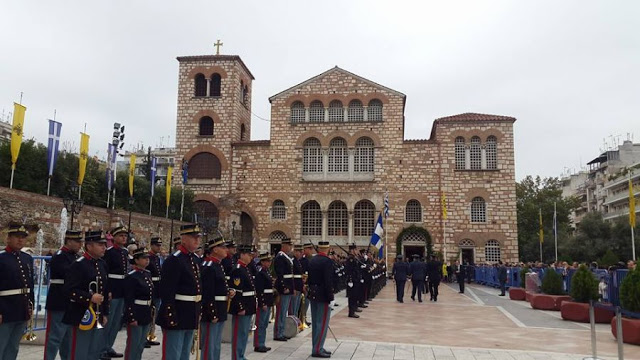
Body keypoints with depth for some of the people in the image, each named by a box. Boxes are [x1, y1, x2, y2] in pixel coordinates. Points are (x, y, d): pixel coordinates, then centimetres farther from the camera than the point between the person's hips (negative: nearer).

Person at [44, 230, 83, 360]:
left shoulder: (75, 256, 14)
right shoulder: (59, 257, -13)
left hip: (72, 304, 9)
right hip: (59, 304, -9)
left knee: (69, 337, 16)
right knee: (54, 338, -3)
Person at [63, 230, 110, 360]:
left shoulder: (102, 264, 11)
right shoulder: (78, 265, -13)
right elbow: (69, 290, -20)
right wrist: (90, 297, -27)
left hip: (99, 318, 8)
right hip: (82, 318, -8)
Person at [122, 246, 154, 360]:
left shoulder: (147, 273, 9)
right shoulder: (131, 277, -15)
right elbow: (128, 300, -17)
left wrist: (152, 313, 15)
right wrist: (132, 318, -19)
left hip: (146, 315, 8)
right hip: (136, 314, -8)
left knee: (142, 343, 15)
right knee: (133, 344, 2)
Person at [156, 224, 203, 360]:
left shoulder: (194, 259, 11)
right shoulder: (174, 260, -17)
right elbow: (166, 292, -21)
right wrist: (171, 317, -23)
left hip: (190, 316, 9)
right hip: (177, 315, -9)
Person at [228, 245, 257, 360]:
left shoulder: (245, 269, 13)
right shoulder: (237, 270, -18)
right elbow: (236, 291, -23)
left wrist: (254, 302, 17)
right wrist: (240, 308, -23)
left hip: (248, 308, 10)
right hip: (241, 307, -10)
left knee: (245, 333, 17)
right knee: (239, 334, -1)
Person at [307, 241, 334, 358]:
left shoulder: (311, 260, 9)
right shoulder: (327, 261, -16)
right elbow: (328, 281, -20)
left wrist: (311, 291, 18)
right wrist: (330, 298, -17)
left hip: (313, 294, 8)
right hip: (323, 295, -8)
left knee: (315, 322, 14)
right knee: (323, 323, -3)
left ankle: (316, 347, 21)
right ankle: (317, 349, -2)